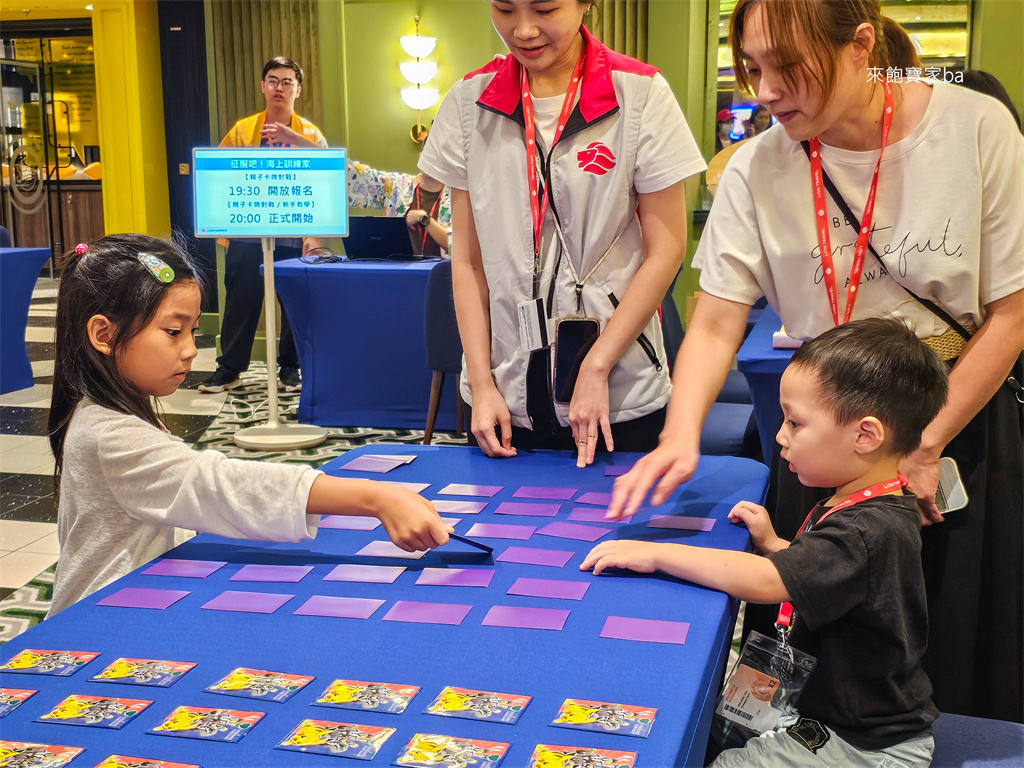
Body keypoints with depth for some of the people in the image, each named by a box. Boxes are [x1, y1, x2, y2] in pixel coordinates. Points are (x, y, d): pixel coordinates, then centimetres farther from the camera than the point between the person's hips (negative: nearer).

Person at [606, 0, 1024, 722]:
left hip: (964, 421, -1)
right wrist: (682, 434, -27)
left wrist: (924, 450, -10)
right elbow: (717, 323, -10)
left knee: (963, 660, 10)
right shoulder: (758, 170, -9)